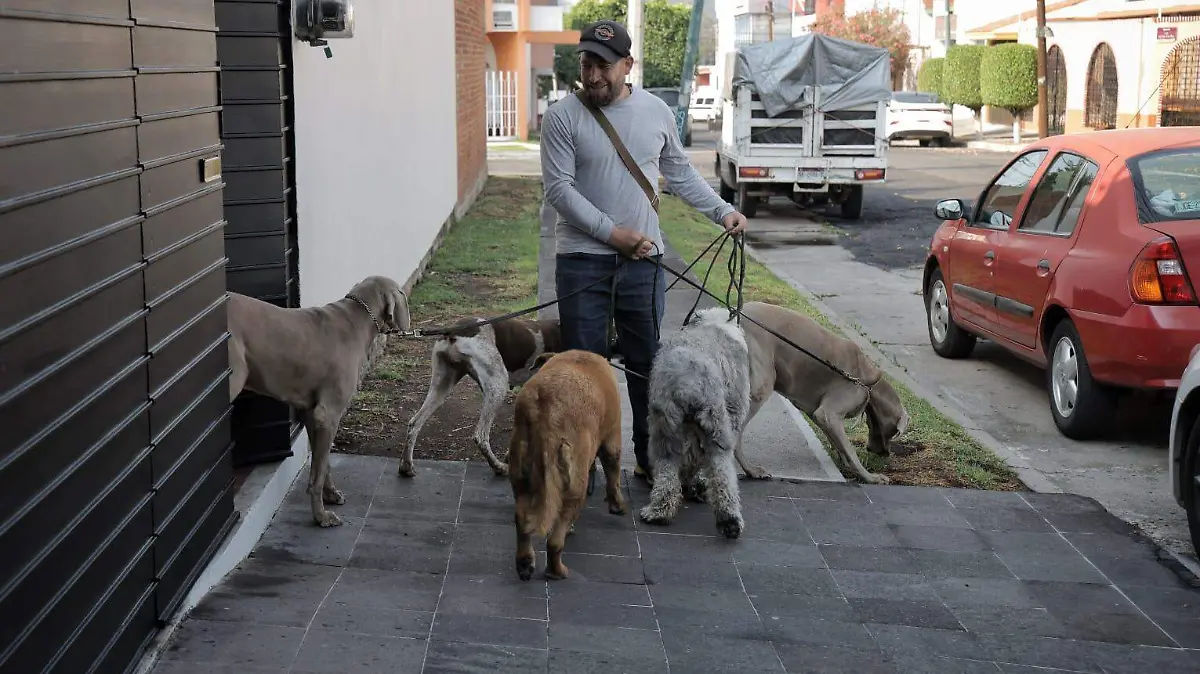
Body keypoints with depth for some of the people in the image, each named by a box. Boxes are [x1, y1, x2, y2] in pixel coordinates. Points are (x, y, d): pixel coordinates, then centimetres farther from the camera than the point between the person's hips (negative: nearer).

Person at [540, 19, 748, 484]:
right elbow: (558, 187, -11)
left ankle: (650, 459, 21)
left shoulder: (656, 111, 4)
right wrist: (611, 232, -17)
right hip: (582, 261, -3)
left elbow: (680, 172, 16)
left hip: (642, 260, 3)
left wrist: (722, 211, 6)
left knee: (648, 365, 9)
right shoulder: (562, 117, -7)